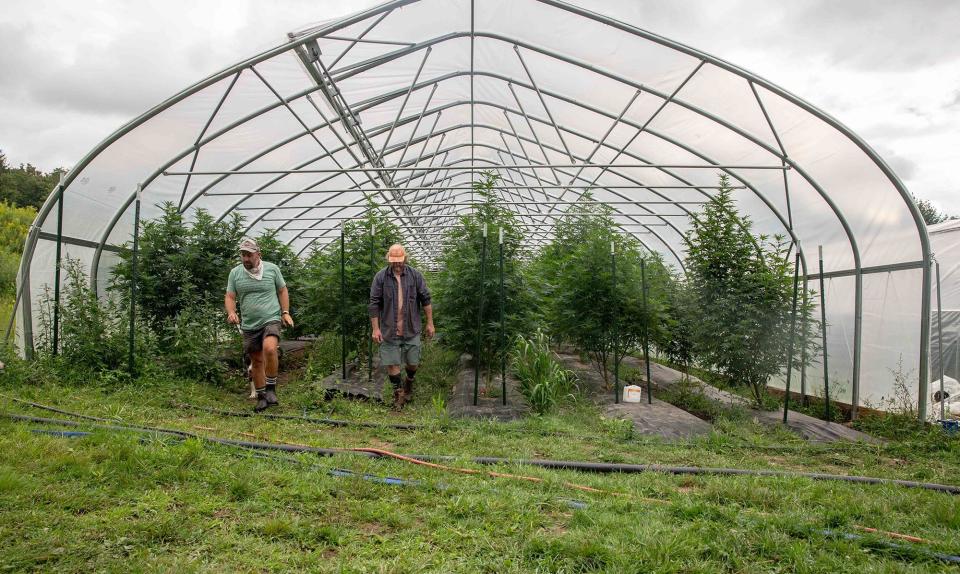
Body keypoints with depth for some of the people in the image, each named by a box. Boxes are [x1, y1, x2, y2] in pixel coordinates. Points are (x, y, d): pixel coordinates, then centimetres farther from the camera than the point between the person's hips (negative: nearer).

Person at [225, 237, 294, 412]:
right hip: (249, 325, 3)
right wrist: (231, 312, -15)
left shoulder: (272, 269, 0)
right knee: (256, 361, 9)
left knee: (269, 349, -29)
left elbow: (282, 291, 10)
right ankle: (261, 397, 24)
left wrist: (285, 312, 1)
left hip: (271, 320, -3)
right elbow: (230, 297, 5)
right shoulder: (235, 273, 3)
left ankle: (271, 389, -12)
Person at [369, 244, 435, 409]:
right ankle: (398, 392, 23)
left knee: (413, 362, 10)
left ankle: (409, 382, 41)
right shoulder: (380, 277, -5)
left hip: (412, 329, 1)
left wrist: (430, 323, 3)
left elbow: (425, 300, 4)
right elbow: (374, 304, -3)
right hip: (389, 330, -1)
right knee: (392, 363, 4)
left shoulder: (415, 275, -1)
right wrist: (375, 328, -6)